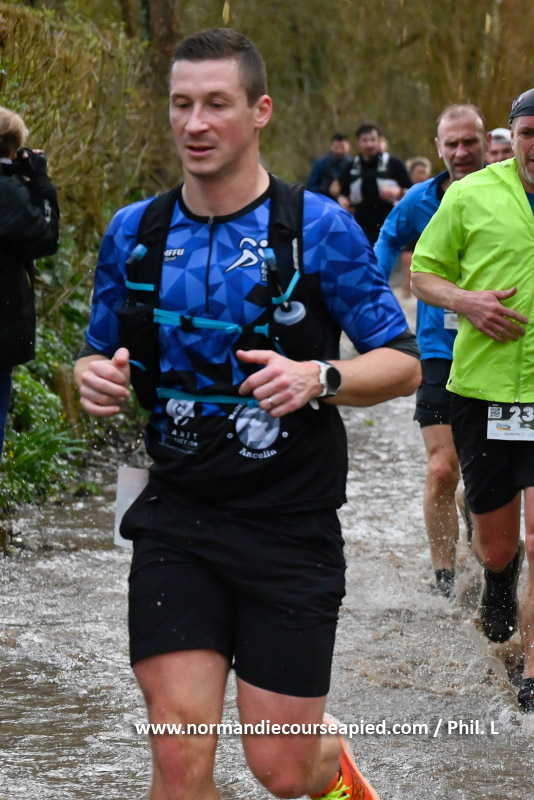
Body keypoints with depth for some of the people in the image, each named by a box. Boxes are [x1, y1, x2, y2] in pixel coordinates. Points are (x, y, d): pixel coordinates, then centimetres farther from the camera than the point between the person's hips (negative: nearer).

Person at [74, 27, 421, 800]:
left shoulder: (319, 228, -7)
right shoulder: (134, 231, 4)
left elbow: (403, 362, -4)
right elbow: (100, 355, 15)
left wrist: (320, 379, -24)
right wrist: (95, 377, -9)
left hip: (291, 525, -2)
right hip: (177, 519, 2)